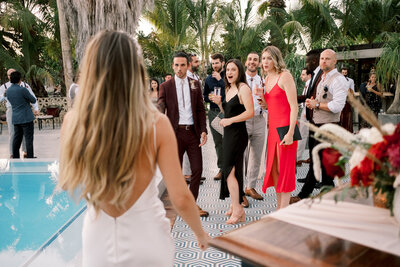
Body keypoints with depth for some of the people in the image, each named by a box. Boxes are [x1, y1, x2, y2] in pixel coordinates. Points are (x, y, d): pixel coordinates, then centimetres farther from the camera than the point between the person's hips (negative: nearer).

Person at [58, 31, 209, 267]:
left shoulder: (73, 121, -13)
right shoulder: (156, 124, -19)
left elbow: (68, 183, 3)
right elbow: (181, 199, -15)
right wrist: (201, 233, 3)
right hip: (147, 245, 0)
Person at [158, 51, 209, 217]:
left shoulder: (195, 85, 10)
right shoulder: (165, 86, 2)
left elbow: (200, 109, 10)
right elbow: (160, 110, -3)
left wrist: (203, 130, 0)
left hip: (193, 131, 2)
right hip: (175, 132, -2)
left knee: (197, 169, 3)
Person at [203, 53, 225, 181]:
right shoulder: (209, 79, 13)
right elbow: (204, 96, 18)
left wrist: (220, 79, -15)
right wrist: (210, 98, -3)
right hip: (214, 112, 4)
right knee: (218, 142, 8)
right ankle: (222, 168, 16)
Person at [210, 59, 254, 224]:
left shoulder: (243, 88, -11)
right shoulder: (228, 89, 15)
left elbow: (250, 112, -18)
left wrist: (231, 120, -22)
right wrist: (219, 103, 5)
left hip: (238, 134, -9)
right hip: (228, 133, 9)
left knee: (230, 171, -9)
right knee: (233, 170, 14)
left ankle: (237, 210, -1)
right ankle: (235, 205, 26)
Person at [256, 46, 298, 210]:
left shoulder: (285, 76, -9)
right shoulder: (267, 78, 15)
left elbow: (294, 106, -15)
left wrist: (290, 133, -22)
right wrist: (261, 97, 2)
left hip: (285, 128, -8)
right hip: (273, 127, 8)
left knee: (284, 169, -3)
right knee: (273, 169, 11)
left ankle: (284, 210, 7)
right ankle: (278, 209, 24)